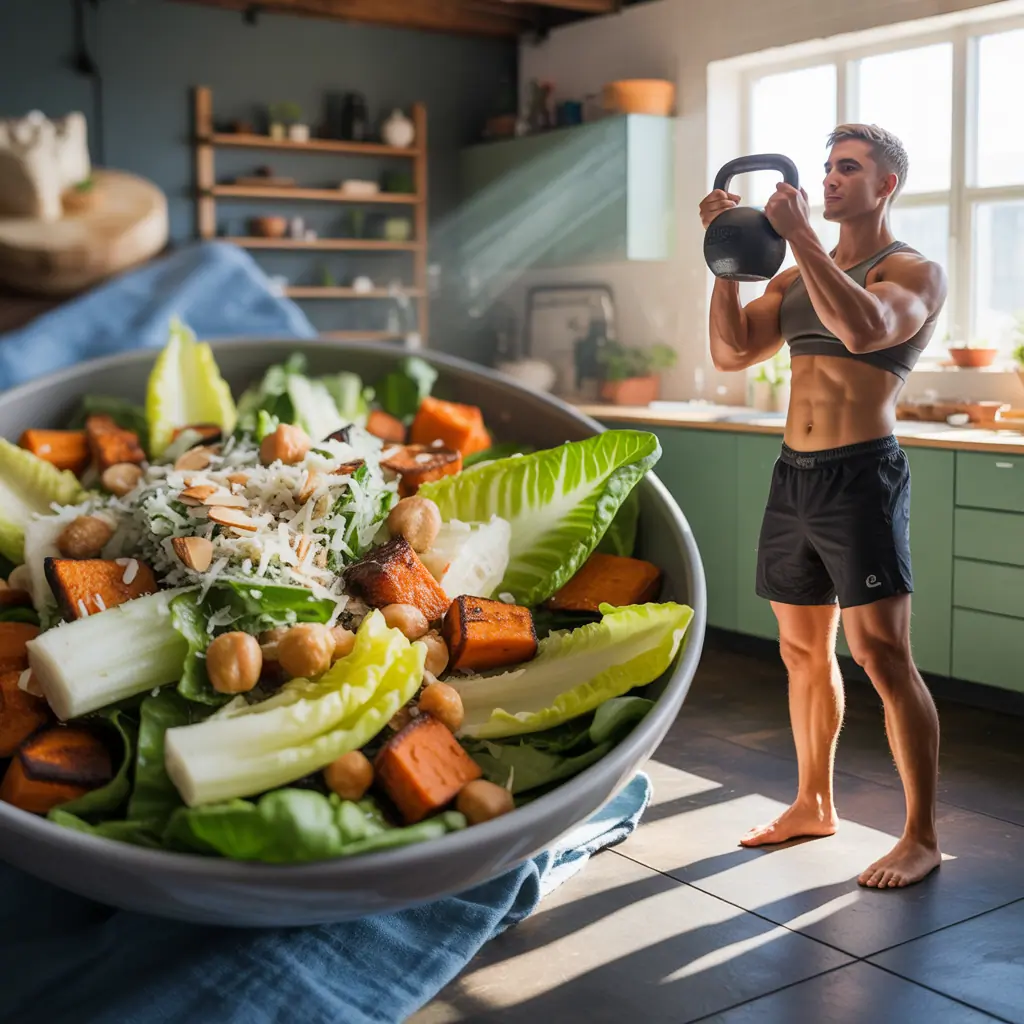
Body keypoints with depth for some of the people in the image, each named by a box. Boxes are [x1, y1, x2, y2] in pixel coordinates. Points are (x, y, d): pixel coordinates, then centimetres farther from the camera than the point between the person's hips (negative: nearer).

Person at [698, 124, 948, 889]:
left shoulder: (915, 271, -3)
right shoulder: (799, 277, 16)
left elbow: (864, 330, -25)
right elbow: (731, 352, 6)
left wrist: (799, 236, -23)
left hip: (861, 476, -7)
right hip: (793, 476, 7)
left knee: (882, 657, -7)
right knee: (804, 652, 14)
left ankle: (923, 837, 4)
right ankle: (814, 804, 28)